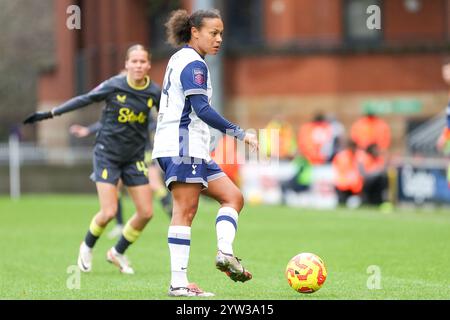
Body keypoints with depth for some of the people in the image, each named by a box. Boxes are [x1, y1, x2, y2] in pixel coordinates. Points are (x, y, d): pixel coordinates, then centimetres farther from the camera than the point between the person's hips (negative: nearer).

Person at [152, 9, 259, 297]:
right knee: (185, 210, -11)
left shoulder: (179, 59, 20)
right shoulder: (194, 64, -11)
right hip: (183, 146, -10)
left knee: (233, 197, 6)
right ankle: (179, 282, -12)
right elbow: (202, 109, -20)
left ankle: (225, 252, -9)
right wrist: (239, 133, -20)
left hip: (193, 149, 10)